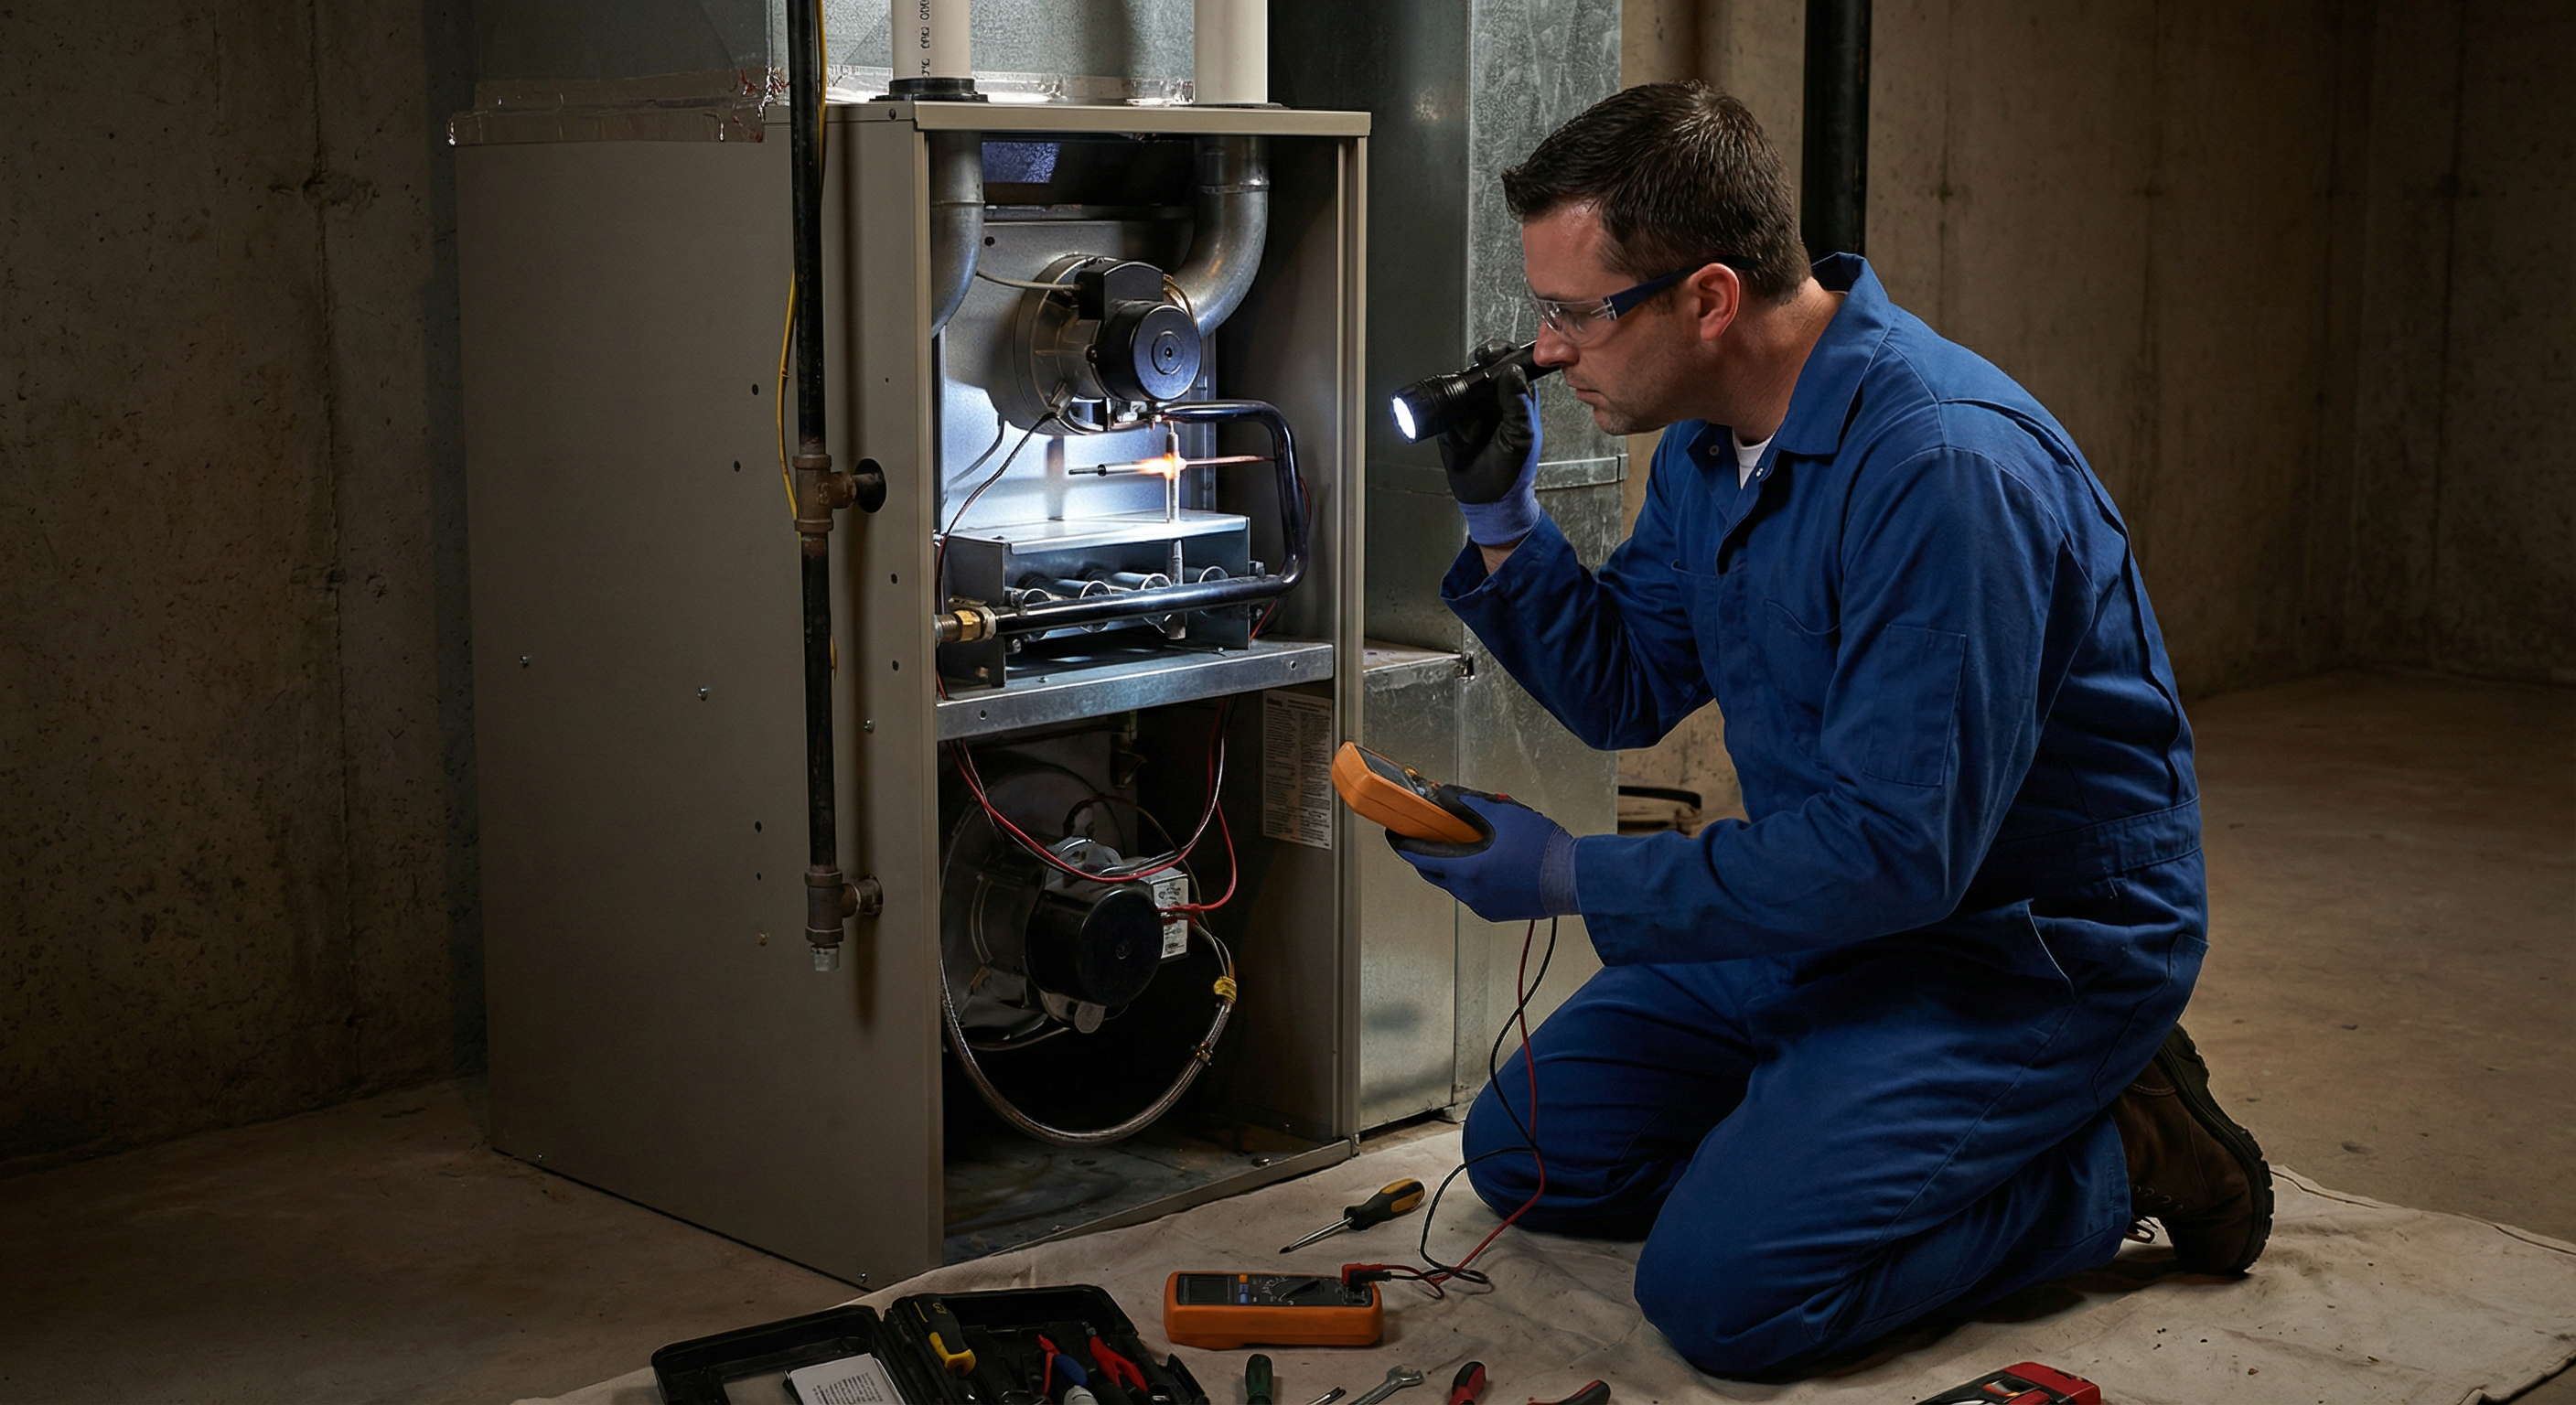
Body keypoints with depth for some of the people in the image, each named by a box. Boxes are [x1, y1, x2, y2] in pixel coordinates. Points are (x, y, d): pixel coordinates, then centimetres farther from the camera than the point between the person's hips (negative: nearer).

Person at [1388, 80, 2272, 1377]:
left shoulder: (1945, 469, -30)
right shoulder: (1711, 439, 0)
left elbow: (1901, 850, -30)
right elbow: (1624, 693, 12)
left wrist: (1573, 877, -25)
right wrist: (1502, 520, -5)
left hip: (2031, 945, -9)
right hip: (1830, 907, 9)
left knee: (1720, 1288, -21)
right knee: (1524, 1152, 5)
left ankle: (2113, 1164, -2)